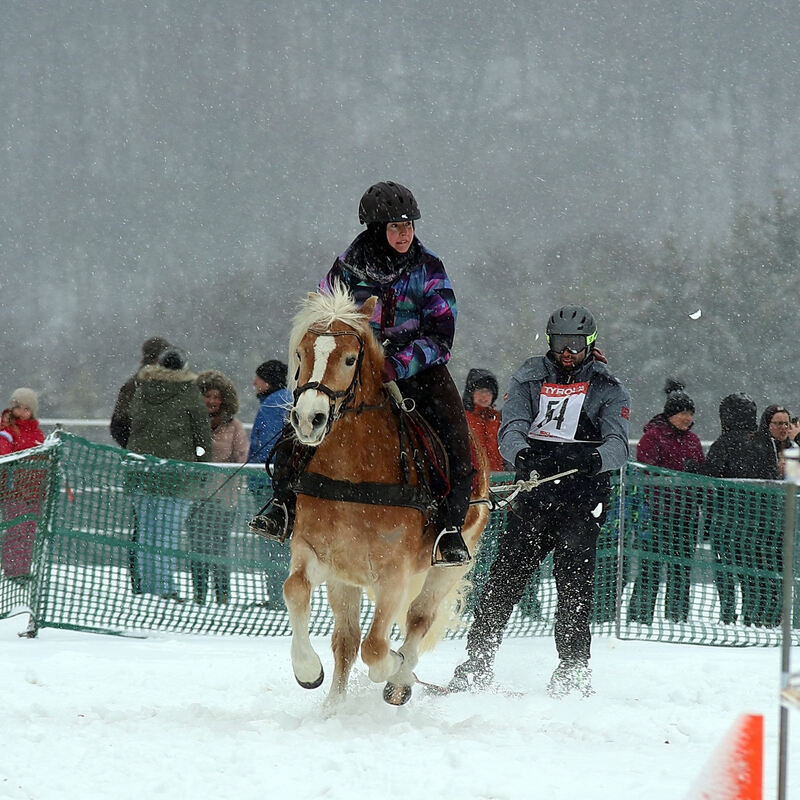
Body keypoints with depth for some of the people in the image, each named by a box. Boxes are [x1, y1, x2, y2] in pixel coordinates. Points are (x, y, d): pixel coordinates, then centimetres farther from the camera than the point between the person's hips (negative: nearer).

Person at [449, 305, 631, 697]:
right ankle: (477, 660, 7)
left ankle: (573, 668, -12)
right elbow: (512, 427, -4)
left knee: (573, 577, -15)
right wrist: (520, 455, -28)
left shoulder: (607, 389, 4)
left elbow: (618, 443, -9)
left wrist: (596, 459, -33)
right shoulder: (530, 378, 9)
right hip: (534, 488, 2)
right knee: (506, 573, 0)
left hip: (583, 497, -2)